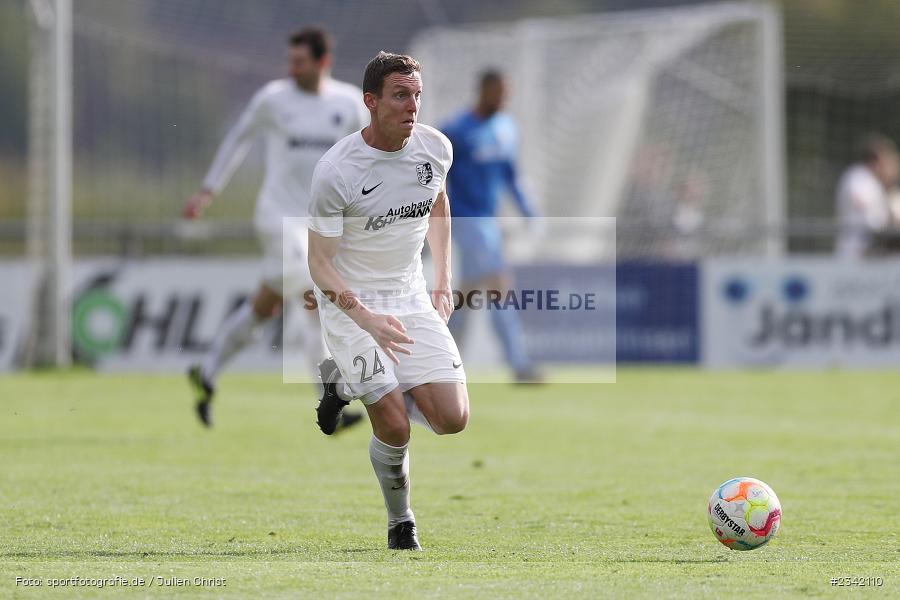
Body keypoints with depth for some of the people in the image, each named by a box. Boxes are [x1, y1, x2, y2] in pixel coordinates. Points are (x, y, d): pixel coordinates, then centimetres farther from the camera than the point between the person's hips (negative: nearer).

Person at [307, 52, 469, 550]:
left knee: (452, 419, -7)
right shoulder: (335, 171, -20)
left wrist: (443, 283, 13)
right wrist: (367, 320, -25)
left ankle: (349, 382, 17)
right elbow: (319, 263, -13)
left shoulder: (436, 148, -5)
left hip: (411, 298, 5)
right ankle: (400, 522, 11)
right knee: (395, 426, -16)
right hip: (350, 303, -5)